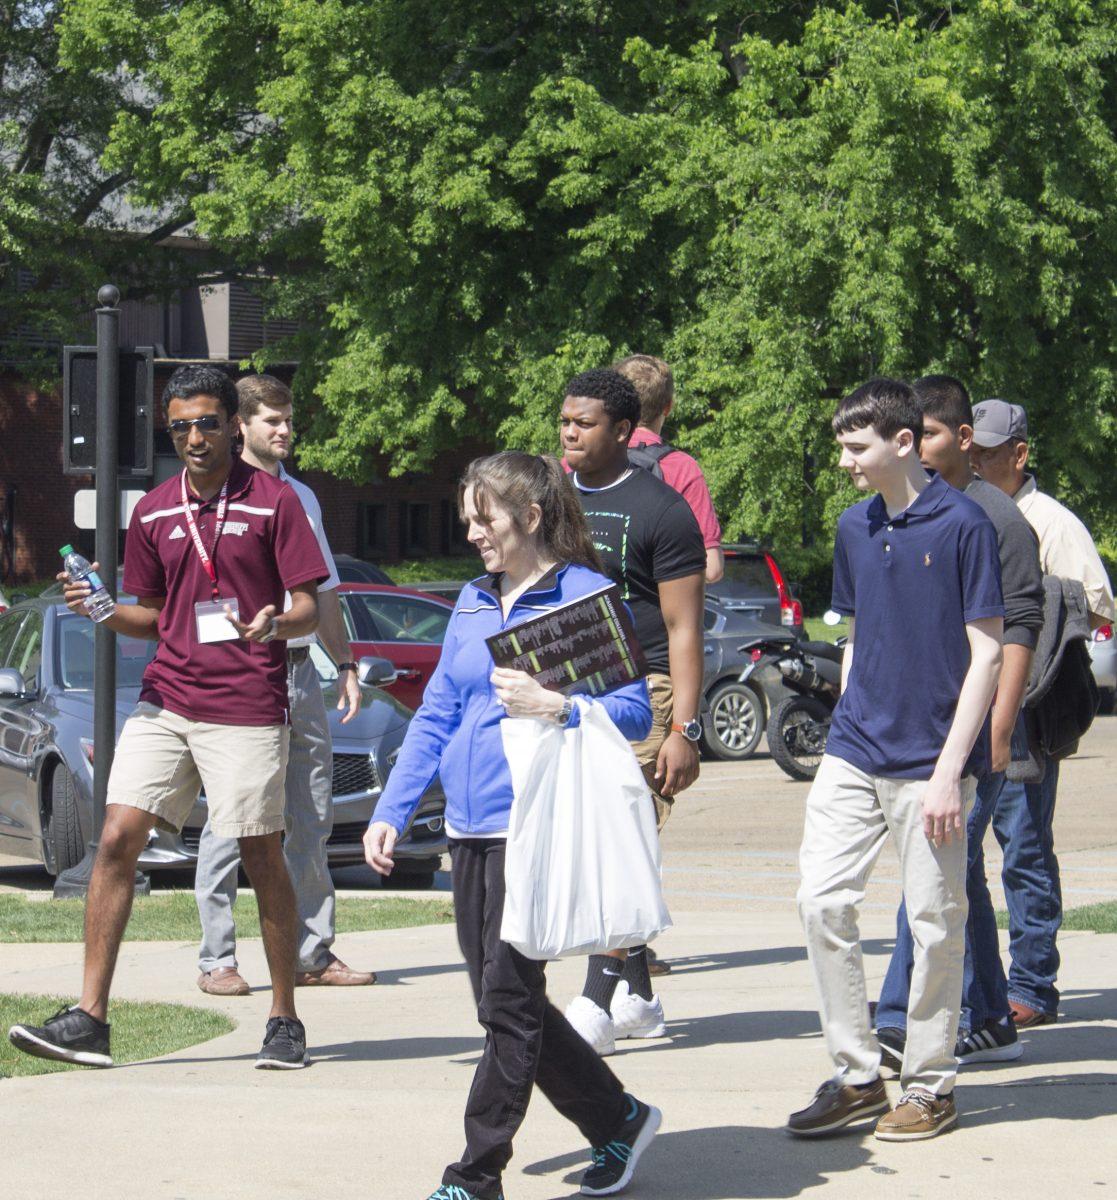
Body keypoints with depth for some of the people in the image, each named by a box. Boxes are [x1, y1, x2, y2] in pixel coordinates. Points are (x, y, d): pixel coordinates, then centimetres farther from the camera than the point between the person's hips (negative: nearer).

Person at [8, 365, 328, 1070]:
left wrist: (275, 624, -25)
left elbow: (310, 610, -3)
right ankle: (90, 1021, -6)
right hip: (167, 700, 4)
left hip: (248, 707, -4)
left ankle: (286, 1021, 13)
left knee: (263, 859, 0)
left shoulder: (274, 502, -1)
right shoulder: (154, 513, 13)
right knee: (118, 838, -7)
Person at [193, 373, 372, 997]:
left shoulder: (302, 497, 19)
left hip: (300, 668, 6)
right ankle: (218, 960, -1)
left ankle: (313, 952, 12)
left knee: (312, 817, 7)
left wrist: (347, 665, 22)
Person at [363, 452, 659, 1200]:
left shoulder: (586, 596, -5)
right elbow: (435, 718, 18)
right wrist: (391, 813, 11)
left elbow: (635, 711, -9)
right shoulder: (473, 604, 16)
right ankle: (619, 1121, 25)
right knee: (505, 1003, 9)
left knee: (509, 1000, -6)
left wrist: (552, 709, -23)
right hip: (470, 829, 8)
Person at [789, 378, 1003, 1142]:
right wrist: (847, 732, 14)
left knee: (936, 922, 2)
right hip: (855, 755, 6)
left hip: (929, 762, -6)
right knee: (822, 901, 0)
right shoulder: (855, 528, 9)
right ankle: (857, 1075, 10)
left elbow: (986, 655, -10)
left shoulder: (963, 525, -9)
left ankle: (930, 1086, 14)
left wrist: (950, 771, -14)